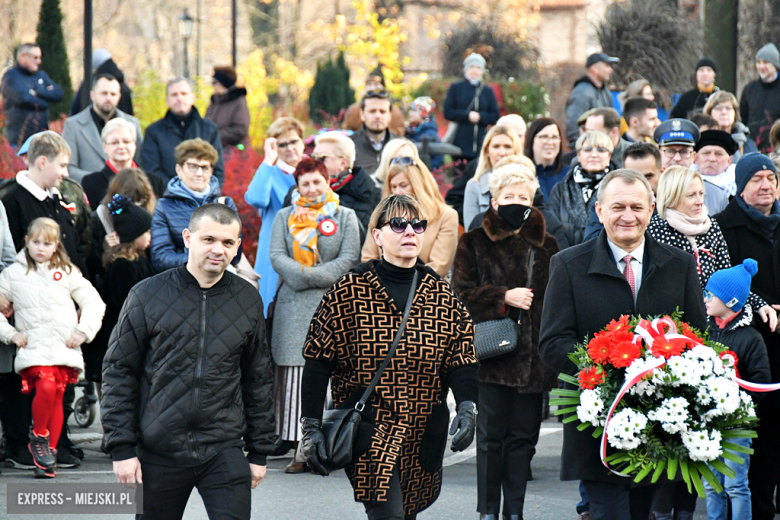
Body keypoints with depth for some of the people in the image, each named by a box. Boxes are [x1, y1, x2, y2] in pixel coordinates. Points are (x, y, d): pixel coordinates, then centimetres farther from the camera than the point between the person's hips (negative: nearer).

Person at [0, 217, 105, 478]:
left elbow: (93, 302, 14)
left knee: (57, 398, 0)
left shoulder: (67, 273, 11)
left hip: (65, 348, 2)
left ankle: (50, 451, 10)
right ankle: (38, 437, -2)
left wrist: (83, 332, 3)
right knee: (46, 387, -23)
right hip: (33, 347, -2)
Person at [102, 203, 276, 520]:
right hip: (158, 453, -1)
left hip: (225, 451, 1)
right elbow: (119, 373, 0)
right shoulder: (148, 295, -2)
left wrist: (259, 451, 12)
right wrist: (121, 448, -5)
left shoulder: (248, 301, 6)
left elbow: (258, 379, 14)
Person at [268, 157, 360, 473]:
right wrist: (302, 275, -13)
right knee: (295, 378, -4)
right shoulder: (284, 217, 16)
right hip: (293, 308, 2)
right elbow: (277, 256, 5)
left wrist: (312, 276, -10)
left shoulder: (345, 217, 10)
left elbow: (349, 260, 0)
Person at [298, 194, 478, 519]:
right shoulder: (350, 291, -4)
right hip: (368, 429, -5)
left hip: (424, 430, 5)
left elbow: (462, 358, 5)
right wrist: (310, 427, -5)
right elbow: (317, 361, -2)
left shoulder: (440, 294, 7)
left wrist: (467, 407, -13)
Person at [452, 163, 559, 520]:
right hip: (491, 353, -2)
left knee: (523, 435, 5)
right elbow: (461, 292, -2)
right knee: (491, 435, 1)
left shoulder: (546, 246, 11)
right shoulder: (475, 243, 5)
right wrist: (504, 297, -14)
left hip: (533, 353, 2)